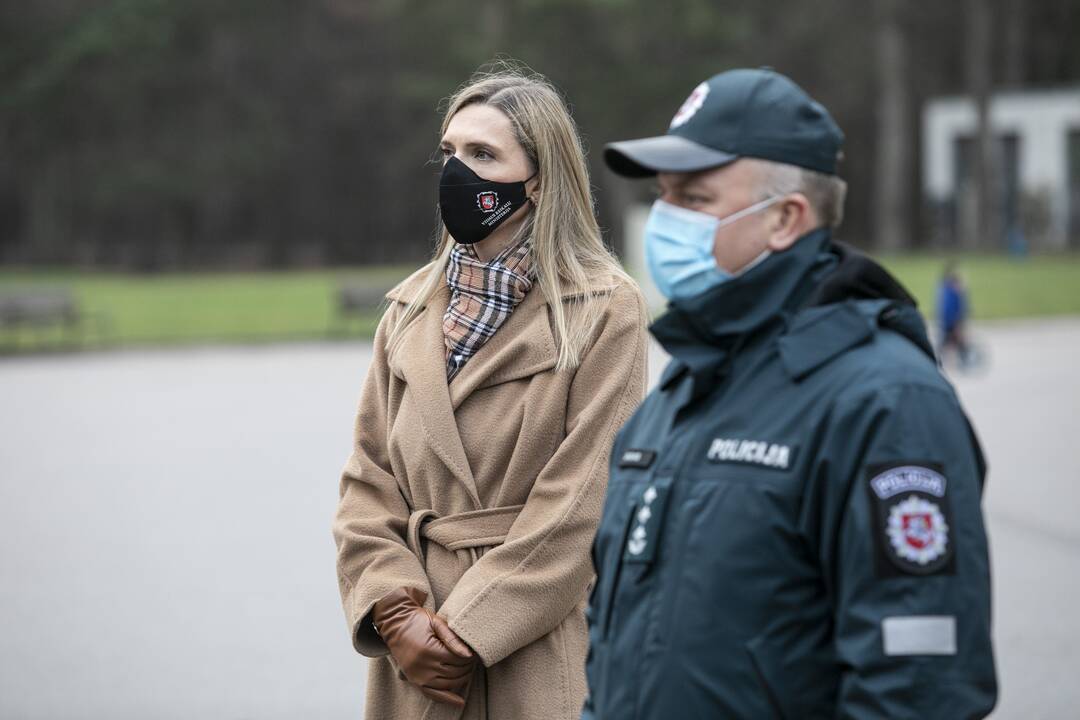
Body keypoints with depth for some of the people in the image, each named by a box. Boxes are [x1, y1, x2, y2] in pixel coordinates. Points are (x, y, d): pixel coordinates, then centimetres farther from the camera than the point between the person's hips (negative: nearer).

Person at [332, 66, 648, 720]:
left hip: (540, 658, -4)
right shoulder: (413, 309, 10)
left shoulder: (606, 311, -6)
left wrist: (468, 629, -13)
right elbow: (368, 483, 8)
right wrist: (398, 614, -7)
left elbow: (582, 501, -12)